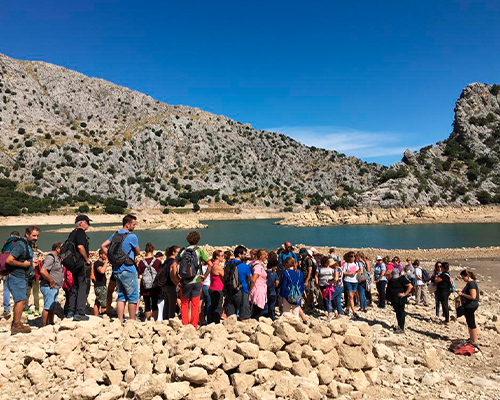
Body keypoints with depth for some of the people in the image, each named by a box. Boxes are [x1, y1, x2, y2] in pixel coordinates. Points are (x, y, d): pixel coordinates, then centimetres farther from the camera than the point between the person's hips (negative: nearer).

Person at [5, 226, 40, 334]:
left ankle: (15, 324, 26)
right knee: (21, 300, -10)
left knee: (19, 301, 16)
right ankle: (16, 326, -2)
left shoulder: (28, 245, 13)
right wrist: (23, 264, -19)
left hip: (21, 277, 10)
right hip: (16, 277, -10)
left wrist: (31, 260, 10)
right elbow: (9, 260, -25)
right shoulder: (20, 245, -19)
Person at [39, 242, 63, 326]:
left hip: (54, 287, 10)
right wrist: (51, 281, -20)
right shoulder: (50, 257, -16)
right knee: (47, 307, -5)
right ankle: (45, 327, 2)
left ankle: (51, 323, 29)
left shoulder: (57, 258, 17)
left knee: (53, 306, 18)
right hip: (49, 287, -10)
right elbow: (43, 271, -28)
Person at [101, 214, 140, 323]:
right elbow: (138, 252, -1)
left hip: (117, 270, 7)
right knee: (133, 297, 3)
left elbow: (103, 246, 12)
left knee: (121, 297, 13)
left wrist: (111, 257, 10)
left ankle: (120, 321, 14)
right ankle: (132, 321, 8)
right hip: (128, 270, -7)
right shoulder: (132, 236, -12)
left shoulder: (115, 234, 9)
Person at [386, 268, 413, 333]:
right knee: (397, 312, 15)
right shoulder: (392, 279, 10)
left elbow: (410, 286, -20)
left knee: (401, 313, -3)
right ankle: (399, 326, 27)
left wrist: (405, 294, -20)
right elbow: (389, 287, 23)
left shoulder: (402, 279, -14)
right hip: (394, 299, 8)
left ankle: (401, 329, 1)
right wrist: (389, 297, 14)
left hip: (400, 300, -8)